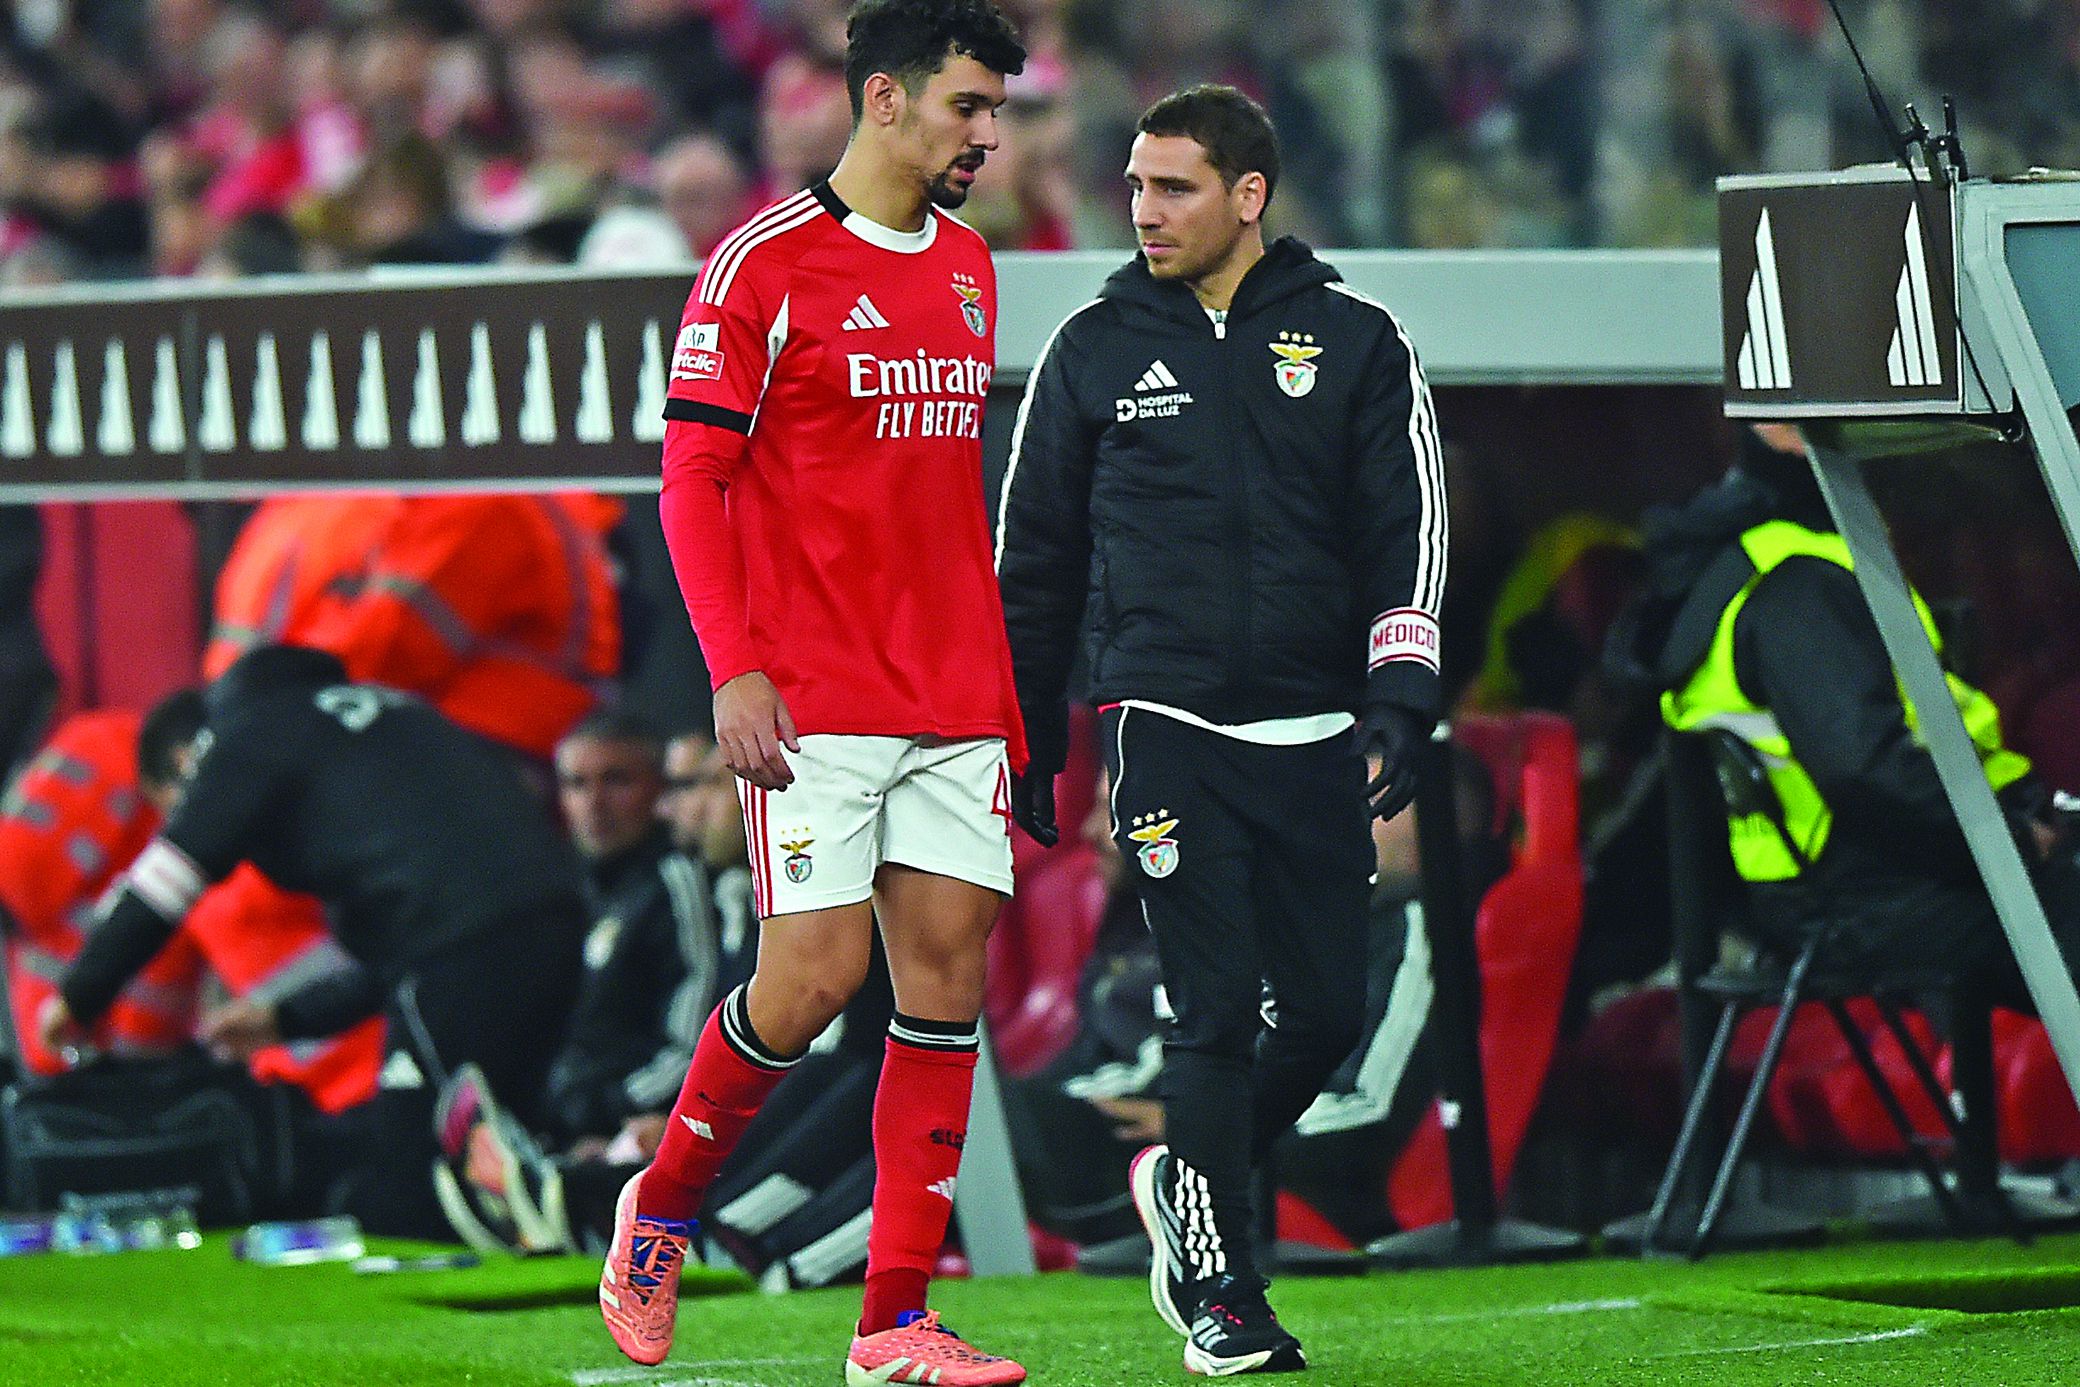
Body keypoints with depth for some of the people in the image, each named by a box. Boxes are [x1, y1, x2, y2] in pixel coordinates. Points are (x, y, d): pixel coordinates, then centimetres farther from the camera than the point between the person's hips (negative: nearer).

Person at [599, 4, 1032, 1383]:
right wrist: (735, 670, -16)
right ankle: (660, 1209, 16)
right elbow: (691, 480, -8)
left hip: (954, 699, 6)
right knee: (818, 973, -11)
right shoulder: (769, 263, -7)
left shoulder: (967, 265, 15)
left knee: (948, 968, -1)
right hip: (815, 699, -6)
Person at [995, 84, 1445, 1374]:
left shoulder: (1354, 339, 4)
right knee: (1218, 1010, -8)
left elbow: (1409, 531, 3)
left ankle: (1187, 1182, 27)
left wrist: (1398, 705, -9)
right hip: (1166, 727, -1)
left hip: (1314, 735, 2)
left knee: (1331, 1010, 2)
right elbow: (1036, 553, 13)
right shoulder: (1095, 348, 6)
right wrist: (1025, 735, 13)